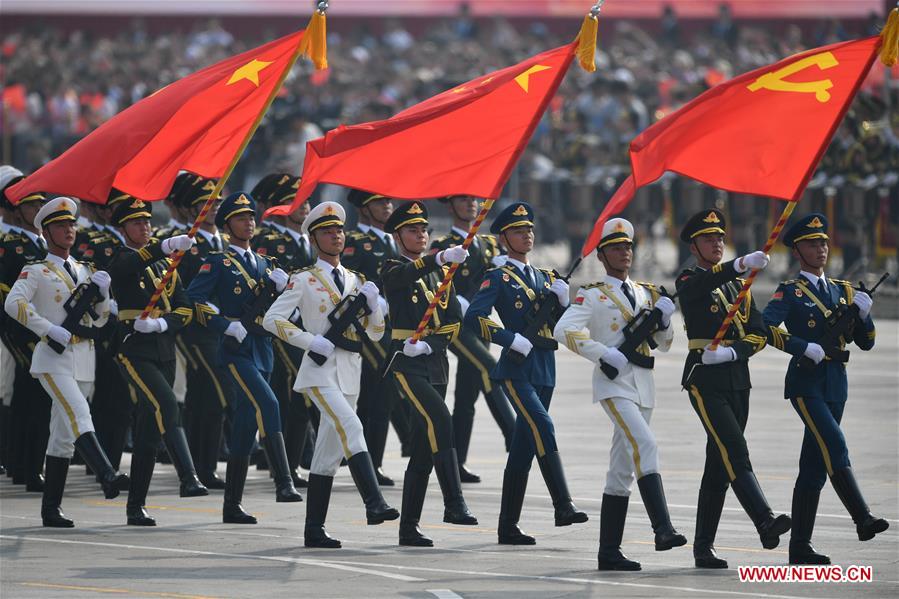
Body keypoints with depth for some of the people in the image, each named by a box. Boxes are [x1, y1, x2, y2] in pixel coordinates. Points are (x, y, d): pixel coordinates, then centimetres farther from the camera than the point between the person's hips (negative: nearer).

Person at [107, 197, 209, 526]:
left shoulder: (164, 264, 17)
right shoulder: (120, 260, -2)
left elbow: (184, 308, 10)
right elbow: (133, 262, -28)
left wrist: (161, 323, -12)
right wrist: (166, 247, -45)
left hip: (164, 348, 6)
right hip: (133, 348, -6)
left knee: (149, 430, 7)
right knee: (166, 404, -26)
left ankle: (136, 506, 11)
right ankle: (188, 479, -34)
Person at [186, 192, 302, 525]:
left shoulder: (263, 264, 18)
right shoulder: (218, 262, -2)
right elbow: (194, 298, -14)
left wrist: (282, 285, -5)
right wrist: (229, 326, -17)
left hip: (261, 348, 7)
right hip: (236, 349, -7)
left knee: (246, 426, 8)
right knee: (268, 405, -25)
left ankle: (232, 506, 12)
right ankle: (283, 484, -32)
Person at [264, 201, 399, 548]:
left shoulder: (356, 281, 15)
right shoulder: (304, 280, -1)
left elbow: (375, 334, 16)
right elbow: (272, 319, -8)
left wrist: (372, 303, -3)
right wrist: (313, 341, -15)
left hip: (349, 372, 6)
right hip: (320, 371, -6)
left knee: (329, 452, 7)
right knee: (350, 428, -26)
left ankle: (314, 530, 10)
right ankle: (374, 504, -35)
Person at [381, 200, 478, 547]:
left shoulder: (439, 273, 15)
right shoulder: (394, 272, -2)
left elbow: (454, 320, 6)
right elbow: (409, 272, -28)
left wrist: (428, 343, -12)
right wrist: (442, 258, -45)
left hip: (436, 362, 7)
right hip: (406, 363, -6)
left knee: (423, 450, 8)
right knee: (440, 419, -27)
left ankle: (409, 528, 13)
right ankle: (454, 505, -32)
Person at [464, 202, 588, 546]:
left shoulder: (544, 278, 18)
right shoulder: (498, 279, -2)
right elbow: (473, 317, -14)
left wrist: (563, 300, -1)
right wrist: (512, 339, -18)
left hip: (544, 371, 7)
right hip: (517, 370, -7)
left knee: (524, 448, 8)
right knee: (542, 427, -25)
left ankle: (508, 527, 12)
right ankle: (563, 507, -30)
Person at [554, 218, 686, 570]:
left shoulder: (645, 293, 16)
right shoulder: (593, 296, -3)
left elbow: (663, 344, 21)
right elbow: (564, 330, -17)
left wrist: (664, 319, 0)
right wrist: (605, 354, -21)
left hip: (643, 385, 7)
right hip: (614, 383, -7)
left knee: (623, 469, 7)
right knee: (645, 446, -25)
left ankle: (609, 553, 10)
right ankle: (663, 530, -33)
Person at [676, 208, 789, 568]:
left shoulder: (739, 285, 17)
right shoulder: (689, 282, 0)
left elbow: (759, 335, 8)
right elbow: (700, 285, -27)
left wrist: (729, 352, -12)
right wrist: (740, 265, -42)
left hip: (737, 380, 6)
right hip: (704, 380, -6)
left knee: (719, 465, 6)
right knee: (734, 451, -20)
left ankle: (703, 548, 9)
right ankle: (765, 524, -32)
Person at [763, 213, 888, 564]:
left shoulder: (842, 291, 17)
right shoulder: (790, 293, -1)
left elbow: (866, 343, 16)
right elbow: (766, 327, -18)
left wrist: (863, 312, -3)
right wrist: (806, 347, -23)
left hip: (836, 385, 6)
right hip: (805, 383, -6)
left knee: (814, 467, 6)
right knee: (835, 448, -22)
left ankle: (800, 546, 7)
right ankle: (863, 520, -30)